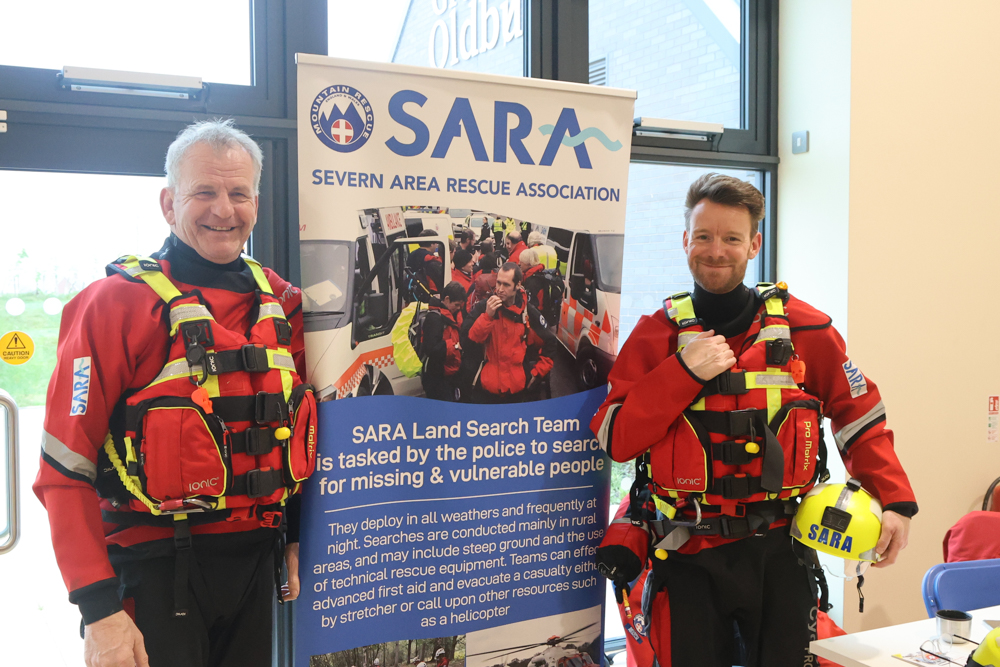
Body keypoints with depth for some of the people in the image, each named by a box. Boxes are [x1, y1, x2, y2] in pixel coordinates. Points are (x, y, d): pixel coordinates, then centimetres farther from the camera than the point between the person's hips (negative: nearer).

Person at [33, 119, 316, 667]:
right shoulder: (115, 303, -11)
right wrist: (99, 610, -17)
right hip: (155, 569, -5)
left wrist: (297, 536, 11)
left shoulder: (281, 302, 4)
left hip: (255, 561, 5)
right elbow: (65, 470, -13)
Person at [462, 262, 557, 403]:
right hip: (485, 389, -1)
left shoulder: (529, 312, 1)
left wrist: (537, 373, 6)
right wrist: (487, 316, -22)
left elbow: (549, 344, 12)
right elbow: (467, 341, -13)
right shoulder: (483, 307, -3)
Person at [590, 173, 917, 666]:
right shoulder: (657, 334, -1)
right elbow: (615, 440, -9)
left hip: (777, 554, 1)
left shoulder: (800, 326, -1)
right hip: (690, 559, 0)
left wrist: (895, 499, -4)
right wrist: (684, 372, -18)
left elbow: (858, 413, 7)